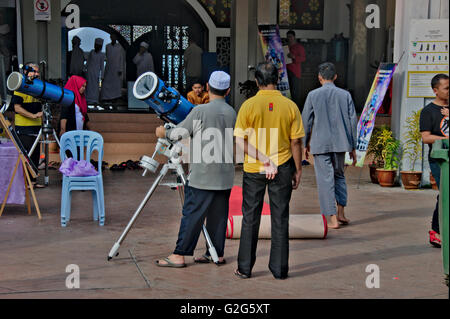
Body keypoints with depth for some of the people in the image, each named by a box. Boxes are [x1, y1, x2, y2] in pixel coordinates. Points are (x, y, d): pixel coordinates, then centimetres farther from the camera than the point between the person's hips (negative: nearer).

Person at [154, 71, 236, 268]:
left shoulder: (200, 111, -11)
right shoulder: (232, 113, 6)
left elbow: (181, 132, -6)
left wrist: (164, 133, 14)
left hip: (202, 173, -5)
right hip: (225, 176, 5)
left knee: (192, 213, -2)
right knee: (218, 214, 11)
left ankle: (179, 255, 0)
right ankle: (217, 254, 16)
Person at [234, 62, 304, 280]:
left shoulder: (249, 105, -7)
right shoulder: (290, 106, -5)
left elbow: (240, 141, -11)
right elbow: (296, 141, -2)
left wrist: (263, 159, -11)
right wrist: (298, 170, 7)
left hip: (253, 169, 0)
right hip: (282, 168, 1)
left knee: (250, 218, 9)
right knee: (280, 218, 9)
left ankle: (245, 268, 14)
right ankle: (279, 269, 13)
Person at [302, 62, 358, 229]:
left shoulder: (313, 95, -4)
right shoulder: (345, 95, 2)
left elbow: (306, 121, -1)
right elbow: (353, 122, 4)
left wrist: (306, 144, 11)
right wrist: (353, 147, 11)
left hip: (320, 144, -3)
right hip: (340, 143, 3)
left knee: (326, 180, 0)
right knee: (339, 175, 21)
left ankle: (332, 219, -2)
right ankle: (341, 213, 17)